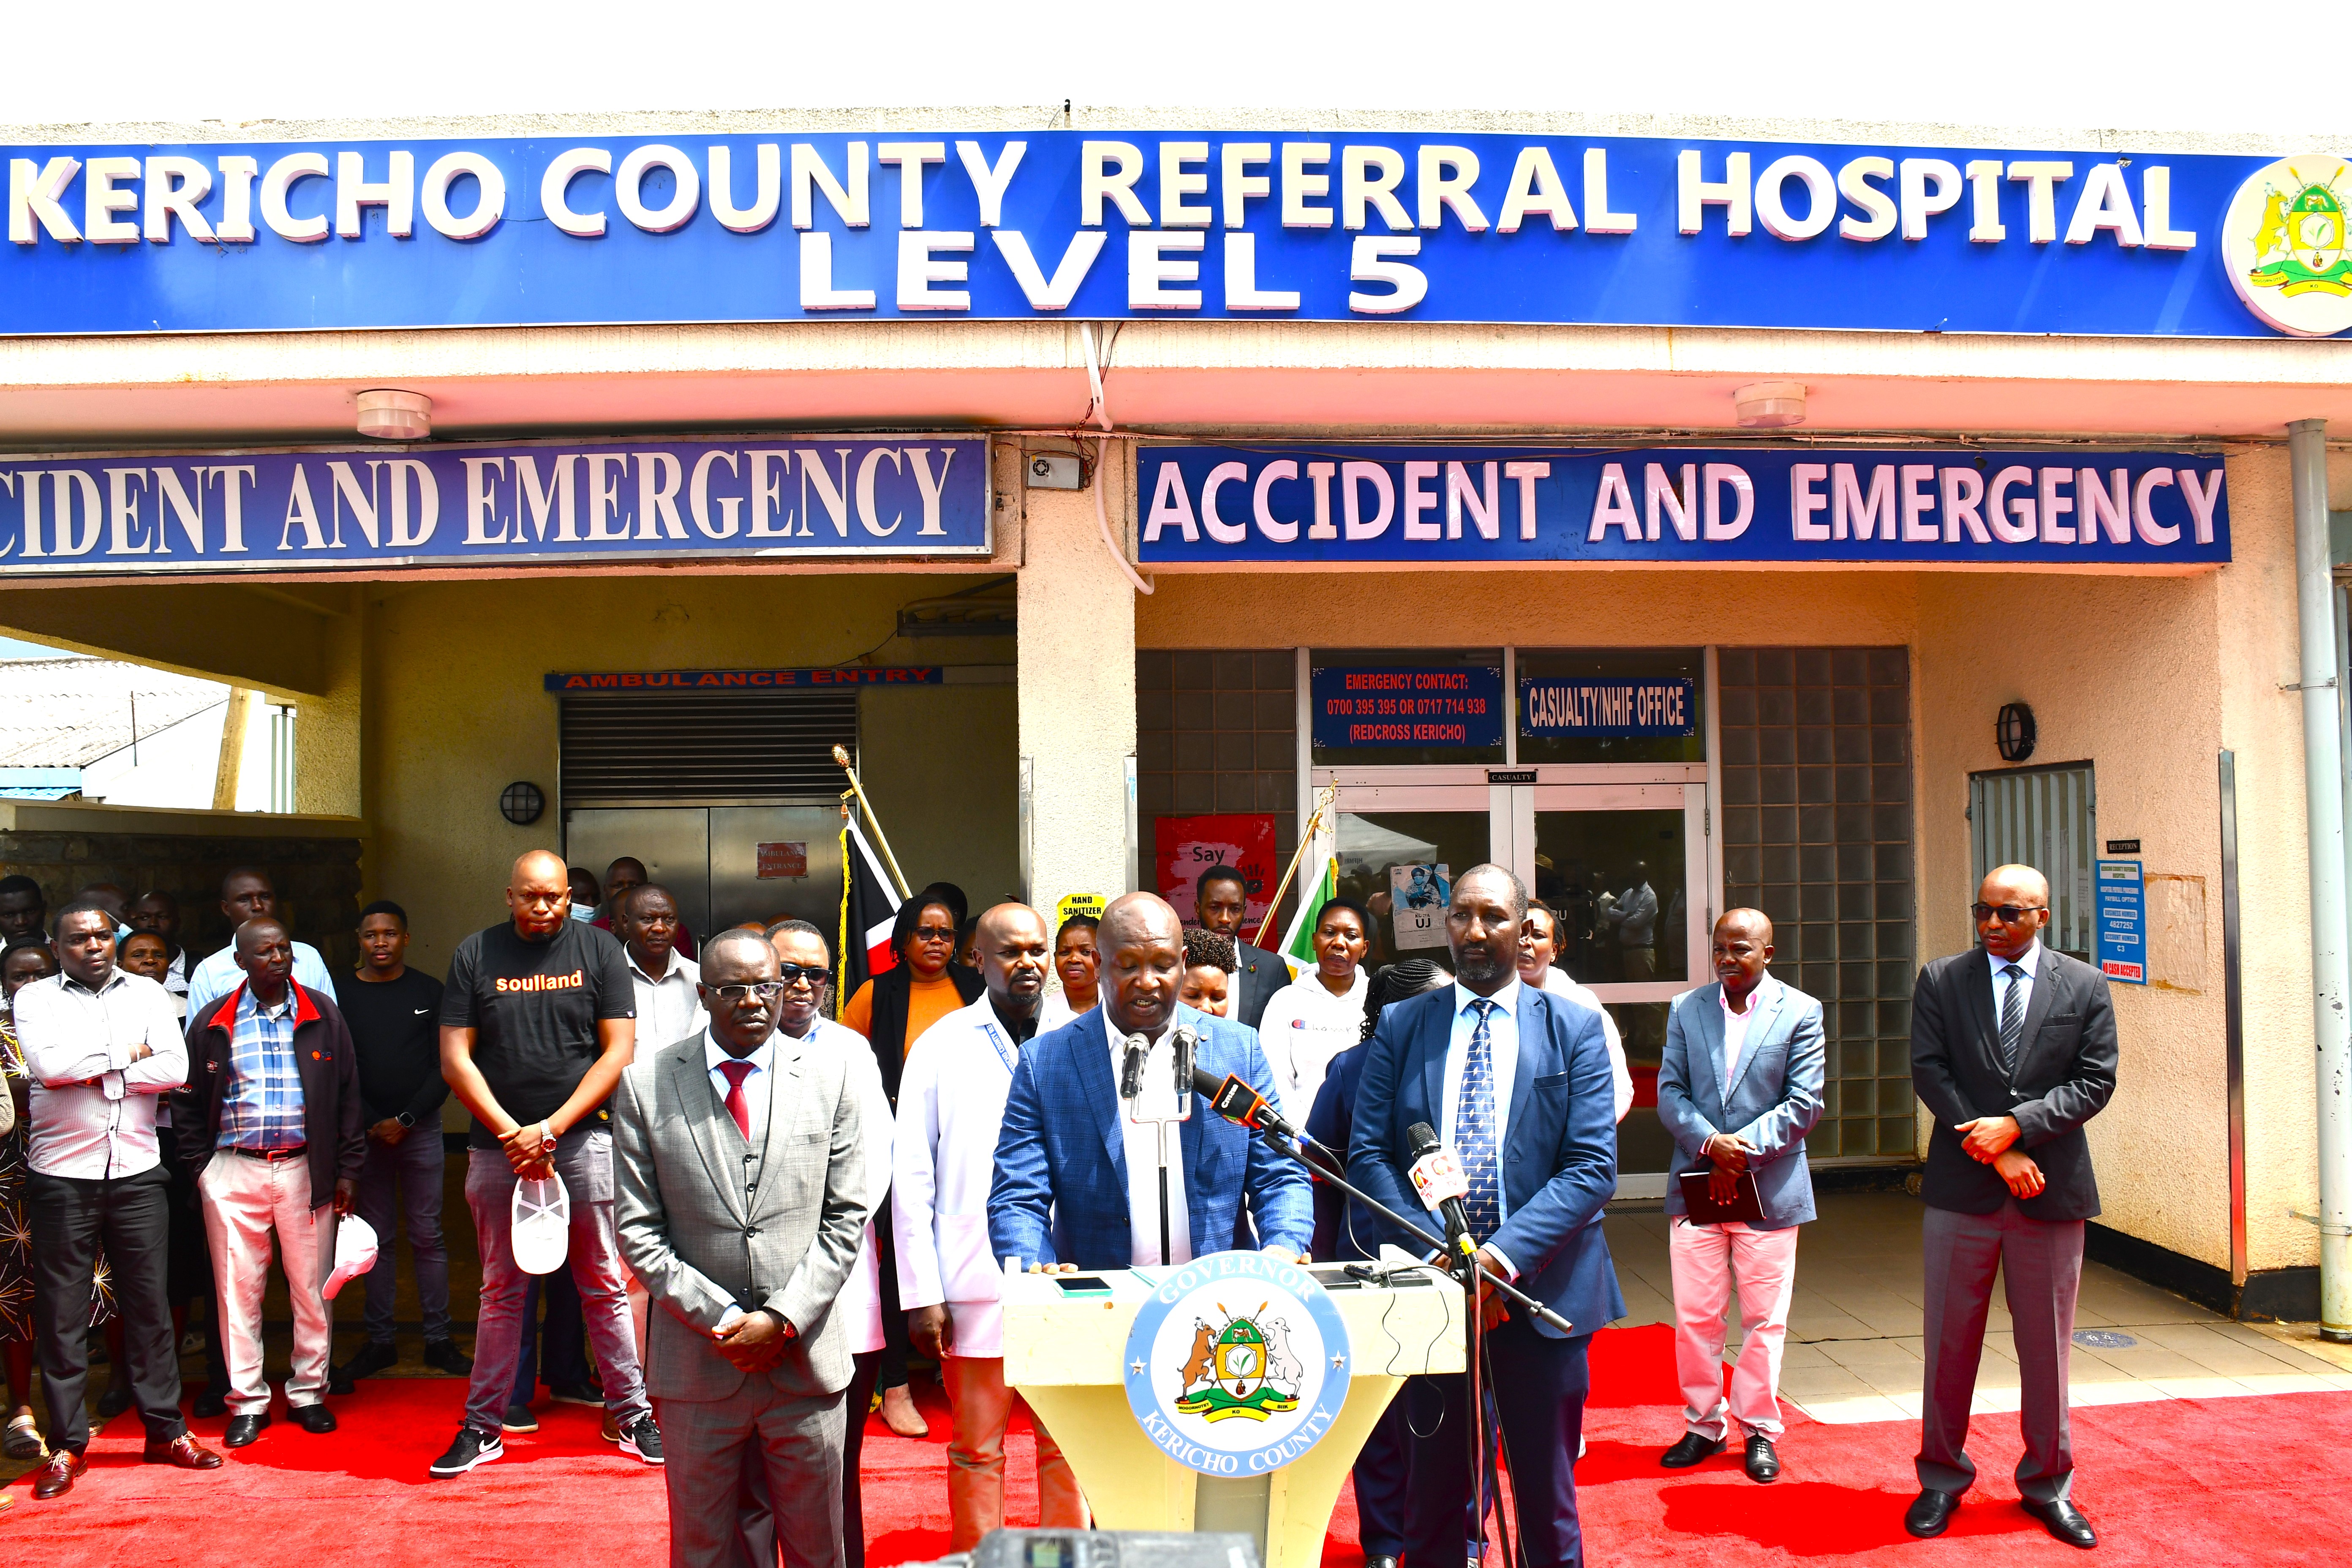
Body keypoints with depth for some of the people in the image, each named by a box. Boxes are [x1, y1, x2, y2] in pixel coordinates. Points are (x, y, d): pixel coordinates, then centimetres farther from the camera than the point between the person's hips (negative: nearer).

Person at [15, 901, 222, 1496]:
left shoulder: (148, 995, 8)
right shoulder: (37, 998, 3)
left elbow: (175, 1069, -4)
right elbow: (48, 1065, -15)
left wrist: (89, 1068, -8)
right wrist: (127, 1054, -6)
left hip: (137, 1172, 2)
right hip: (62, 1174, -1)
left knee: (149, 1304, 7)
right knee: (61, 1311, 3)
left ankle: (166, 1431, 16)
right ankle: (66, 1444, 14)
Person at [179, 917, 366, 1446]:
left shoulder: (323, 1016, 5)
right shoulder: (213, 1023, 5)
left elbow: (348, 1095, 6)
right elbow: (191, 1103, 9)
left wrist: (348, 1169, 2)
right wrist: (199, 1169, 1)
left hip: (305, 1168, 0)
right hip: (233, 1171, 0)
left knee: (312, 1287, 5)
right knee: (238, 1289, 4)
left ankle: (309, 1392, 18)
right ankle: (247, 1402, 16)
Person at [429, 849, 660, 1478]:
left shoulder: (598, 949, 2)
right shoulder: (475, 955, 5)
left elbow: (619, 1051, -2)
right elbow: (455, 1059, 2)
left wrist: (550, 1129, -9)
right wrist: (511, 1133, -8)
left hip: (583, 1141, -1)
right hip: (497, 1145, 1)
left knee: (605, 1285, 4)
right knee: (500, 1290, 9)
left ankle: (633, 1415, 14)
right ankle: (483, 1426, 20)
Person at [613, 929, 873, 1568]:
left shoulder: (830, 1075, 1)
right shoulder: (645, 1083, -1)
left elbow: (847, 1215, 1)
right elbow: (638, 1229, -1)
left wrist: (782, 1319, -9)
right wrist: (720, 1318, -9)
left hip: (806, 1357, 1)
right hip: (697, 1361, 0)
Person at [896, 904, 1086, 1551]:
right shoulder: (942, 1046, 3)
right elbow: (912, 1178, 2)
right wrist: (921, 1293, -4)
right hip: (977, 1285, -1)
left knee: (1068, 1446, 8)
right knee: (977, 1452, 9)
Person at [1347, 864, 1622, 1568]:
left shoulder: (1574, 1028, 1)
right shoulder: (1401, 1026, 5)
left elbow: (1593, 1166, -7)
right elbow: (1368, 1153, 0)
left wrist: (1507, 1253, -19)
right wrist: (1435, 1252, -13)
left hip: (1541, 1289, -1)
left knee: (1548, 1500, 11)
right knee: (1434, 1492, 12)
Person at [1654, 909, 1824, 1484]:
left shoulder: (1801, 1012, 0)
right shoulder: (1687, 1009, 8)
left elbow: (1805, 1103, -6)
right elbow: (1669, 1092, 3)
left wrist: (1744, 1150, -14)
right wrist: (1712, 1143, -14)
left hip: (1770, 1188, -2)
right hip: (1696, 1183, 2)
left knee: (1764, 1319, 6)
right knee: (1695, 1317, 6)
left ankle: (1760, 1429, 21)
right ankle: (1704, 1424, 20)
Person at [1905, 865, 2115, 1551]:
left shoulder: (2085, 986, 4)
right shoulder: (1941, 981, 3)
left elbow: (2095, 1081, -2)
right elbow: (1929, 1072, -3)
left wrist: (2017, 1125, -15)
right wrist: (1994, 1151, -11)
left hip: (2052, 1189, 0)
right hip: (1961, 1189, 0)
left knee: (2047, 1348, 10)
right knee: (1950, 1343, 6)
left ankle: (2047, 1485, 26)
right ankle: (1942, 1479, 20)